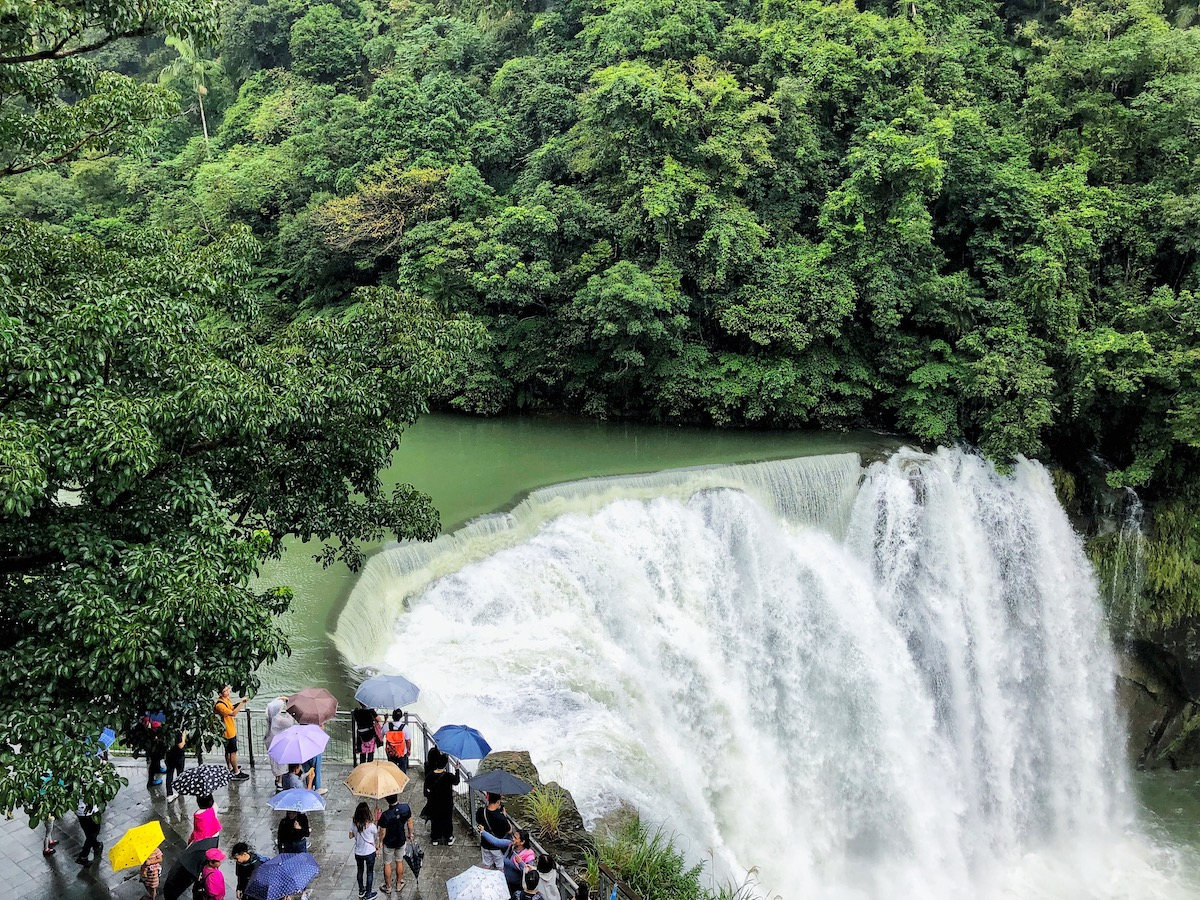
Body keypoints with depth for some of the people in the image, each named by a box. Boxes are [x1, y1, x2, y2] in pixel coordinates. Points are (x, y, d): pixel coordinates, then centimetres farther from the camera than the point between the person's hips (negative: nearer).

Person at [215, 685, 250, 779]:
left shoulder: (226, 699, -1)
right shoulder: (220, 705, -29)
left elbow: (231, 708, 15)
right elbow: (233, 713, -35)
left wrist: (240, 703, -3)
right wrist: (242, 703, -33)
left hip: (231, 729, 9)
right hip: (228, 731, -9)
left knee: (229, 751, 23)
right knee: (233, 752, 1)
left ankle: (230, 767, 38)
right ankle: (236, 772, 10)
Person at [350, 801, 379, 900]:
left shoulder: (353, 824, -15)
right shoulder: (371, 825, -25)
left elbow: (351, 836, 1)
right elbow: (376, 837, -8)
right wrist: (377, 848, 10)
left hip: (358, 853, 4)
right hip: (370, 853, -4)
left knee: (360, 871, 24)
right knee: (370, 872, 15)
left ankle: (361, 891, 41)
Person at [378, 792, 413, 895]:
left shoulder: (385, 815, -33)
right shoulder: (406, 808, -24)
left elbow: (382, 832, -18)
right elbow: (409, 822, -6)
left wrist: (380, 841, 2)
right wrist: (410, 834, 12)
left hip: (389, 843, -3)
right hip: (401, 841, 3)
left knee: (387, 864, 20)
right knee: (399, 862, 24)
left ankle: (388, 887, 36)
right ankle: (399, 885, 40)